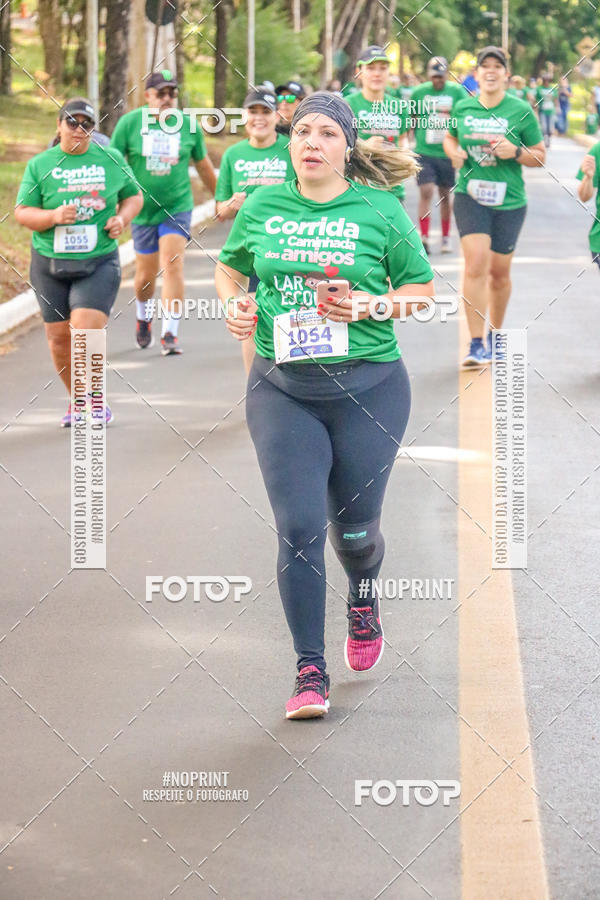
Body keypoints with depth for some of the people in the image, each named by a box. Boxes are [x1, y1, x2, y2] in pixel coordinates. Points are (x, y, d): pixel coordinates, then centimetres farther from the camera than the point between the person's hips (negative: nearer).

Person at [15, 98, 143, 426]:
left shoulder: (111, 159, 4)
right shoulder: (40, 165, 2)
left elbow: (133, 195, 17)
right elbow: (22, 212, 0)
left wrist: (122, 218, -4)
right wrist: (54, 216, -19)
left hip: (98, 264, -2)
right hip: (50, 264, 2)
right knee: (58, 337, 7)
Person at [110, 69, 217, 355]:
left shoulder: (189, 125, 0)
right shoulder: (130, 123, -4)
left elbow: (203, 165, 14)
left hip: (177, 207, 0)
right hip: (143, 210, 0)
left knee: (172, 266, -14)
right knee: (146, 275, 9)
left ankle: (170, 333, -11)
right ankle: (143, 316, 40)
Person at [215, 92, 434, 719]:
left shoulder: (380, 210, -1)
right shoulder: (261, 208, 5)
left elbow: (422, 288, 5)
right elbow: (229, 268, 22)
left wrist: (372, 305, -13)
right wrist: (233, 305, 1)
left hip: (368, 386, -1)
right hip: (281, 390, 1)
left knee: (354, 528, 10)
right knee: (299, 528, -9)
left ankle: (363, 599, 47)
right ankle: (310, 671, 1)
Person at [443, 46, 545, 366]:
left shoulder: (521, 111, -2)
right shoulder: (463, 108, 3)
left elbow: (540, 157, 3)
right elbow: (449, 137, 22)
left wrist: (515, 152, -16)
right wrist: (454, 152, -1)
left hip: (509, 201, 0)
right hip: (470, 197, 0)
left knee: (499, 272, 10)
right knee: (475, 265, -16)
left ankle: (495, 337, 33)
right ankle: (476, 345, -15)